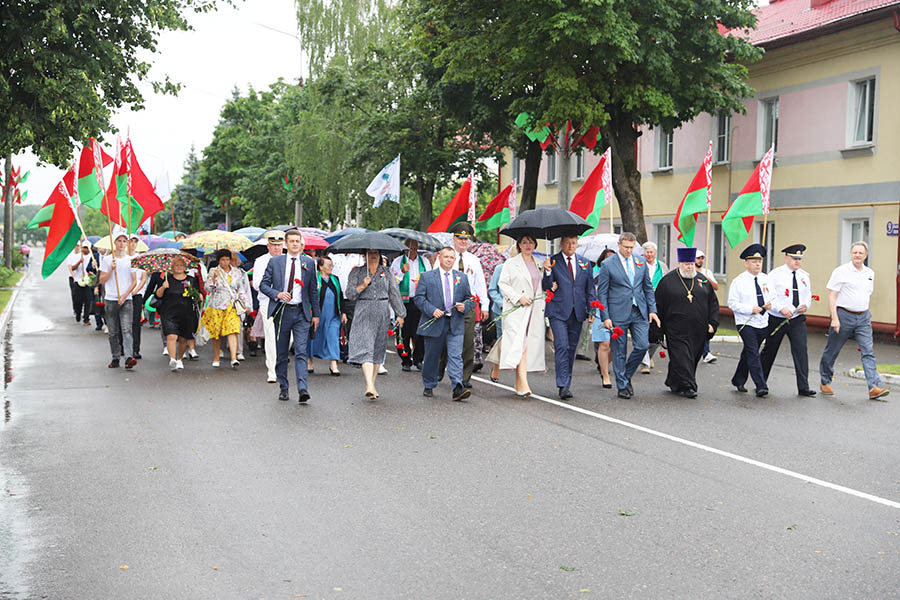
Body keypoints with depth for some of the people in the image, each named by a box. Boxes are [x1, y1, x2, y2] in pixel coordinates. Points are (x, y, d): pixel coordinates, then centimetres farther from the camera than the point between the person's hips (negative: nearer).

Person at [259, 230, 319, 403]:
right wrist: (277, 294, -13)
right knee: (281, 353, 8)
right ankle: (283, 388, 19)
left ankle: (303, 389, -18)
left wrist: (316, 314, 9)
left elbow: (313, 290, 10)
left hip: (301, 312, -1)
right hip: (282, 312, 1)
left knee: (301, 352, -11)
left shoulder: (309, 263, 7)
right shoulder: (275, 262, 5)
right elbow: (263, 284, 5)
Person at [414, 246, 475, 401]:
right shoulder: (427, 276, 4)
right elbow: (419, 298, -1)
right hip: (434, 324, -1)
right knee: (431, 357, 9)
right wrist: (432, 310, -14)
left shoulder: (462, 277, 13)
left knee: (455, 356, -10)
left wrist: (464, 306, -6)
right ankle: (429, 386, 26)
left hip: (456, 325, 1)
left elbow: (470, 299, 16)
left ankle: (458, 388, -17)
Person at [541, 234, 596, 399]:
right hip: (558, 311, -4)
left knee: (572, 348, 9)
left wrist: (591, 310, 6)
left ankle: (567, 383, 17)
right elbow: (546, 287, -2)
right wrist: (548, 271, -21)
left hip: (578, 312, 4)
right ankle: (563, 386, -14)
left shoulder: (585, 262, 12)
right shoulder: (552, 261, 1)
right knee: (562, 346, -13)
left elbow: (590, 288, 14)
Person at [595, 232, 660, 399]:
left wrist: (652, 310, 5)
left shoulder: (641, 263, 10)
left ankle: (626, 376, 18)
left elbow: (648, 288, 15)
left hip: (639, 312, 4)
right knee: (619, 351, 2)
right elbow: (602, 293, -4)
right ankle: (622, 386, 14)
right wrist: (605, 317, -9)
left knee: (642, 346, -4)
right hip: (618, 313, -4)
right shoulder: (607, 265, -3)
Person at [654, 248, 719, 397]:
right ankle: (687, 387, -3)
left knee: (692, 358, 11)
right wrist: (660, 329, -2)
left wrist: (712, 323, 4)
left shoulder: (703, 280, 10)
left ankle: (674, 383, 26)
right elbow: (659, 305, 0)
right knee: (681, 358, -9)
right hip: (677, 329, -4)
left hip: (698, 329, 4)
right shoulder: (667, 281, -1)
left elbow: (713, 303, 13)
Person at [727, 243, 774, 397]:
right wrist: (750, 309, -20)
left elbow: (772, 297, 19)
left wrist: (770, 304, -5)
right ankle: (761, 386, -16)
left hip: (763, 323, 5)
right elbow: (732, 303, -9)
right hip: (746, 323, -5)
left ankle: (738, 380, 30)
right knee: (753, 354, -13)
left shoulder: (765, 279, 8)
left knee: (748, 353, 16)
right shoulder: (738, 281, -7)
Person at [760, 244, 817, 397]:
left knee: (801, 350, -9)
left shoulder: (804, 276, 9)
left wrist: (806, 305, -6)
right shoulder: (775, 274, -7)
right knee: (770, 350, 8)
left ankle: (803, 387, -6)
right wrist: (781, 308, -27)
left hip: (797, 320, 3)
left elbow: (808, 295, 17)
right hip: (776, 320, -3)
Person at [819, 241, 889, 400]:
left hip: (863, 317, 4)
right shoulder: (841, 271, -6)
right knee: (831, 351, 5)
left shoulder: (870, 273, 11)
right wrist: (834, 318, -17)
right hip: (844, 315, -4)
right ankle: (825, 383, 22)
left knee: (868, 351, -7)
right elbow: (831, 296, -10)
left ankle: (874, 388, -13)